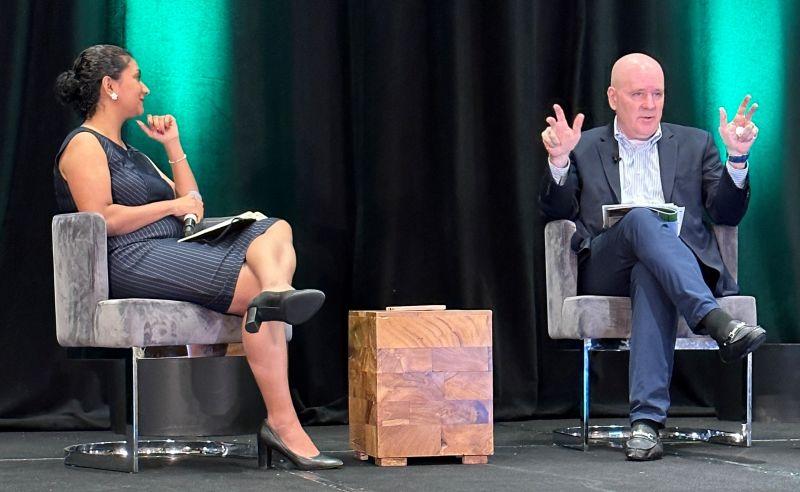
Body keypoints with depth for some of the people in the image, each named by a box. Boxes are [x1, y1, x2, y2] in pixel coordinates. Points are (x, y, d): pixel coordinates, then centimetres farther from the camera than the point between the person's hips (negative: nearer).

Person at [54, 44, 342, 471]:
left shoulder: (130, 154, 30)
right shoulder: (84, 145, 1)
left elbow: (192, 208, 26)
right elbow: (100, 219, -14)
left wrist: (173, 146, 21)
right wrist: (172, 205, -7)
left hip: (173, 251, 9)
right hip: (131, 262, -9)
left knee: (276, 230, -11)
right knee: (252, 286, -26)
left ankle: (277, 293, -49)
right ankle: (282, 423, -40)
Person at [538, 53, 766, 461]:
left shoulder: (694, 144, 24)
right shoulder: (585, 149, 22)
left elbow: (726, 214, 14)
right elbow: (556, 213, 11)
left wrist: (737, 158, -4)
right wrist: (558, 160, -7)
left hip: (683, 264, 0)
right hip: (604, 270, 0)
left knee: (650, 277, -39)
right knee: (642, 219, -35)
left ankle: (646, 421, -51)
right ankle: (716, 322, -54)